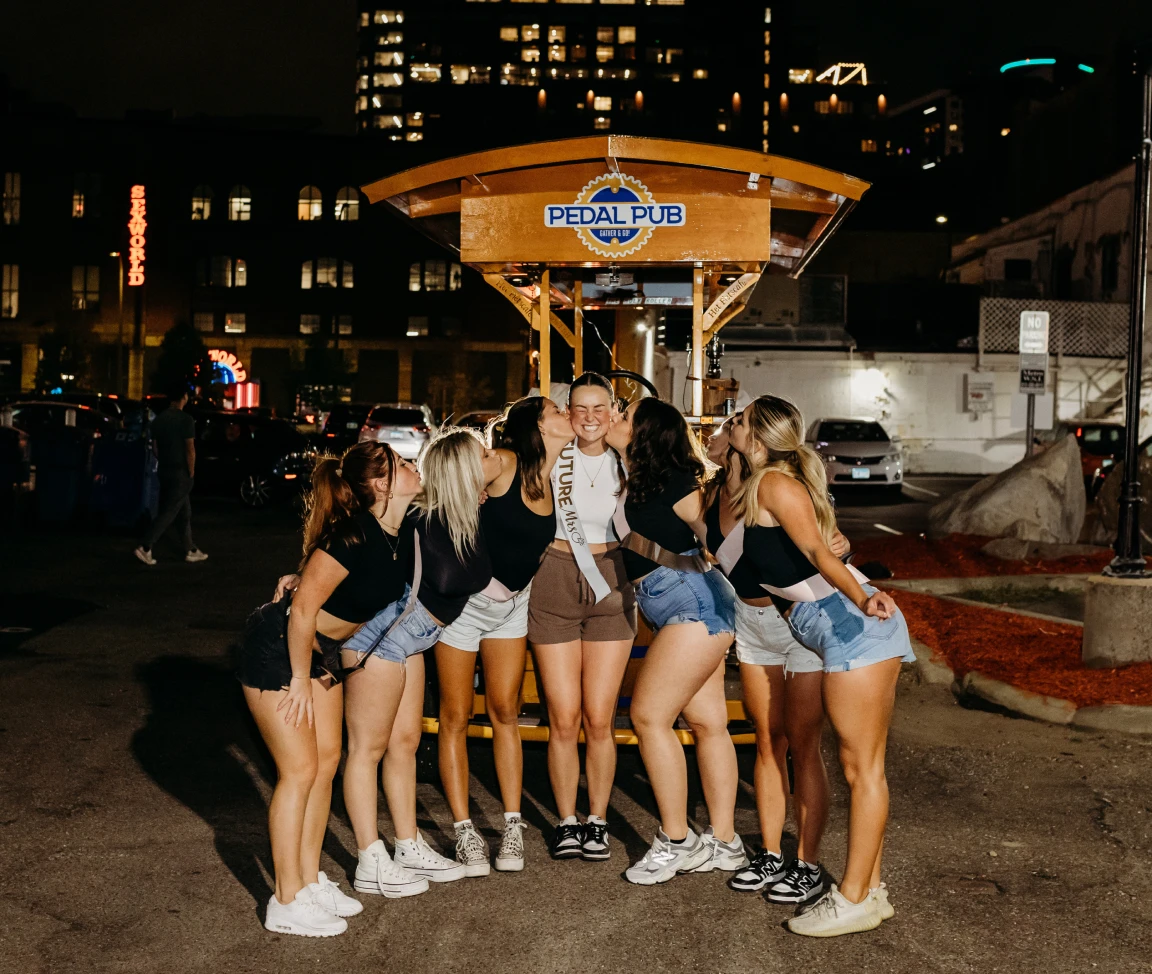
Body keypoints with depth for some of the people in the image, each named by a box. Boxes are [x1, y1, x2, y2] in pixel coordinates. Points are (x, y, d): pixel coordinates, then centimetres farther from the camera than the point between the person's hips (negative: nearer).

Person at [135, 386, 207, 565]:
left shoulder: (158, 420, 8)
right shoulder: (186, 420, -14)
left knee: (184, 512, 15)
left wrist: (163, 464, 19)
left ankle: (190, 551, 20)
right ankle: (144, 547, -12)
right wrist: (191, 473, -8)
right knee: (169, 512, -5)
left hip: (165, 471, 8)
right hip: (180, 473, -8)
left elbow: (155, 447, 12)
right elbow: (190, 450, -15)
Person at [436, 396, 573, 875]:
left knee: (505, 712, 6)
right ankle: (464, 831, 9)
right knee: (456, 717, 2)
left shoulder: (554, 476, 0)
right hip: (465, 597, -5)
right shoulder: (501, 463, -18)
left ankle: (512, 827, 13)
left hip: (512, 604, 5)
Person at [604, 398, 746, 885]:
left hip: (694, 605, -9)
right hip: (686, 611, 9)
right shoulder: (642, 482, 12)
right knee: (707, 722, 10)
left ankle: (676, 843, 0)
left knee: (649, 715, -8)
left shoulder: (673, 484, -13)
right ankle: (723, 844, 16)